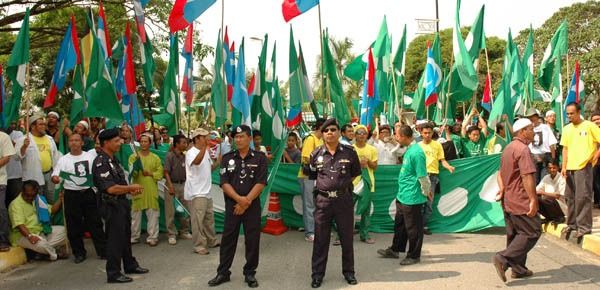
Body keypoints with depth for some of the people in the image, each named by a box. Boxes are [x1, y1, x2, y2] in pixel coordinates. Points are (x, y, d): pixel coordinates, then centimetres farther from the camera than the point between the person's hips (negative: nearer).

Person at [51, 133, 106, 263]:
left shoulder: (90, 157, 7)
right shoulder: (63, 160, 4)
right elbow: (56, 176, -1)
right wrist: (55, 178, -23)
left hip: (89, 193, 0)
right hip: (72, 195, 0)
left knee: (95, 223, 3)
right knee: (74, 226, 5)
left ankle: (103, 251, 11)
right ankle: (79, 253, 17)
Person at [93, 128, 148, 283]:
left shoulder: (113, 160, 13)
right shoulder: (101, 162, -19)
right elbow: (111, 188, -26)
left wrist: (131, 190, 5)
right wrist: (131, 188, -14)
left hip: (122, 202, 10)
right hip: (112, 205, -10)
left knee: (126, 236, 19)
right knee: (115, 239, -1)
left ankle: (130, 265, 33)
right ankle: (113, 274, 10)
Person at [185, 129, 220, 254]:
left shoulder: (206, 152, 13)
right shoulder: (191, 152, -15)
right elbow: (196, 161, -39)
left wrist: (217, 162, 4)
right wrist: (205, 146, -51)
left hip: (206, 192, 9)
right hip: (196, 193, -9)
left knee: (209, 218, 18)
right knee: (198, 220, -5)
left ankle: (212, 241, 31)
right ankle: (198, 246, 3)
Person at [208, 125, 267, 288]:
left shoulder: (260, 158, 0)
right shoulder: (227, 158, 6)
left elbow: (261, 183, -7)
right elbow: (224, 183, -1)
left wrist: (246, 201, -13)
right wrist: (239, 199, -15)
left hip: (252, 205, -1)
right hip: (232, 205, 2)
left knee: (252, 240, 3)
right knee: (228, 239, 5)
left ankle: (250, 274, 16)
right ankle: (223, 273, 17)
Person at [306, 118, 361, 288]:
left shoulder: (349, 152, 1)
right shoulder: (316, 154, 3)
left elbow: (355, 173, 14)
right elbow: (311, 175, 17)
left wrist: (342, 185, 8)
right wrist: (325, 185, 10)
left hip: (344, 199, 0)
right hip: (323, 199, 1)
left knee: (347, 238, 9)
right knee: (320, 239, 6)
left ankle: (348, 272, 24)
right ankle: (318, 274, 17)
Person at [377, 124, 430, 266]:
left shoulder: (416, 152, -23)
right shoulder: (410, 149, 8)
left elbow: (423, 176, -20)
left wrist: (426, 192, -8)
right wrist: (427, 189, 19)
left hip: (412, 198, -10)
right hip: (402, 195, 10)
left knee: (413, 228, 5)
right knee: (399, 224, 21)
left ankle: (414, 256, 19)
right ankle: (395, 250, 35)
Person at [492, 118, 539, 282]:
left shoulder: (508, 148, 15)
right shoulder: (523, 149, -16)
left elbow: (501, 173, 18)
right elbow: (527, 176, -23)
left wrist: (501, 188, 5)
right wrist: (533, 200, -23)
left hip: (508, 200, 10)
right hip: (521, 201, -10)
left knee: (515, 234, 15)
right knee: (532, 232, -1)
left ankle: (518, 269, 22)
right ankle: (503, 259, -10)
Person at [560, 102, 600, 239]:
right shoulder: (566, 129, 13)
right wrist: (564, 166, 7)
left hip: (583, 166, -6)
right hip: (570, 167, 6)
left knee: (582, 197, -8)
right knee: (570, 197, 10)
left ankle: (584, 226, -3)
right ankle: (572, 224, 22)